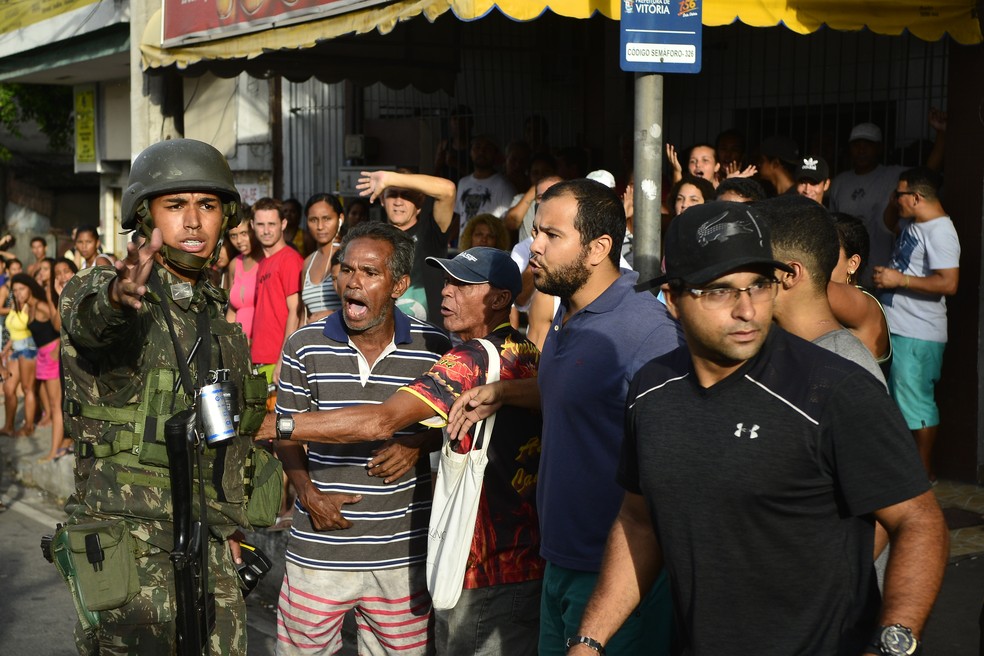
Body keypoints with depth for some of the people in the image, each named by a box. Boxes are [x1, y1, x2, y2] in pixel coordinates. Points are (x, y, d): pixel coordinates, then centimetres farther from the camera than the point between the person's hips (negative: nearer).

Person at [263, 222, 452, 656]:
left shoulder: (434, 348, -3)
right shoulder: (304, 346, -1)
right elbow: (287, 432, 7)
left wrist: (418, 444, -10)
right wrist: (308, 493, -7)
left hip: (402, 552, 0)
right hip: (318, 547, 1)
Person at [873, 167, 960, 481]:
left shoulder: (939, 231, -20)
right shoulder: (913, 223, 10)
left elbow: (948, 283, -28)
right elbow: (891, 224, 35)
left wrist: (899, 280, -22)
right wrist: (894, 202, 16)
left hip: (918, 336, -10)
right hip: (898, 328, 10)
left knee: (917, 402, -3)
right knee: (899, 397, 20)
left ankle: (925, 470, 8)